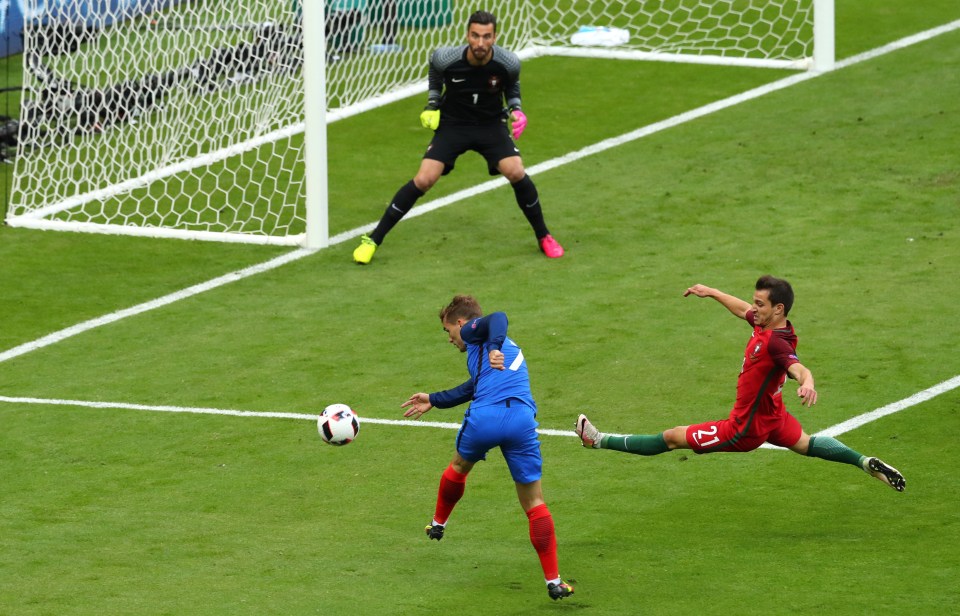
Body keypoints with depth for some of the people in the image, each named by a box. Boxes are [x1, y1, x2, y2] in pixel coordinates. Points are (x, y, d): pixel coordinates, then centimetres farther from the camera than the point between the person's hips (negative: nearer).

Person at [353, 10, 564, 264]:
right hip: (452, 124, -1)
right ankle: (373, 239, -3)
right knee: (424, 180, -14)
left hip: (491, 124, 1)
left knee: (516, 173, -20)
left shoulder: (509, 63, -20)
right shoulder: (445, 58, -23)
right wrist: (432, 105, -1)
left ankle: (543, 237, 4)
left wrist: (516, 111, -12)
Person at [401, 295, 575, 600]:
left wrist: (495, 348, -30)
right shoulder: (510, 348, 37)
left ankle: (438, 525, 52)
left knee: (460, 466, 30)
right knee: (534, 502, 9)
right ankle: (553, 581, 2)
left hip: (484, 418, -5)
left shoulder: (473, 331, 14)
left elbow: (497, 319, -11)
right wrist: (433, 401, 59)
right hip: (522, 419, 5)